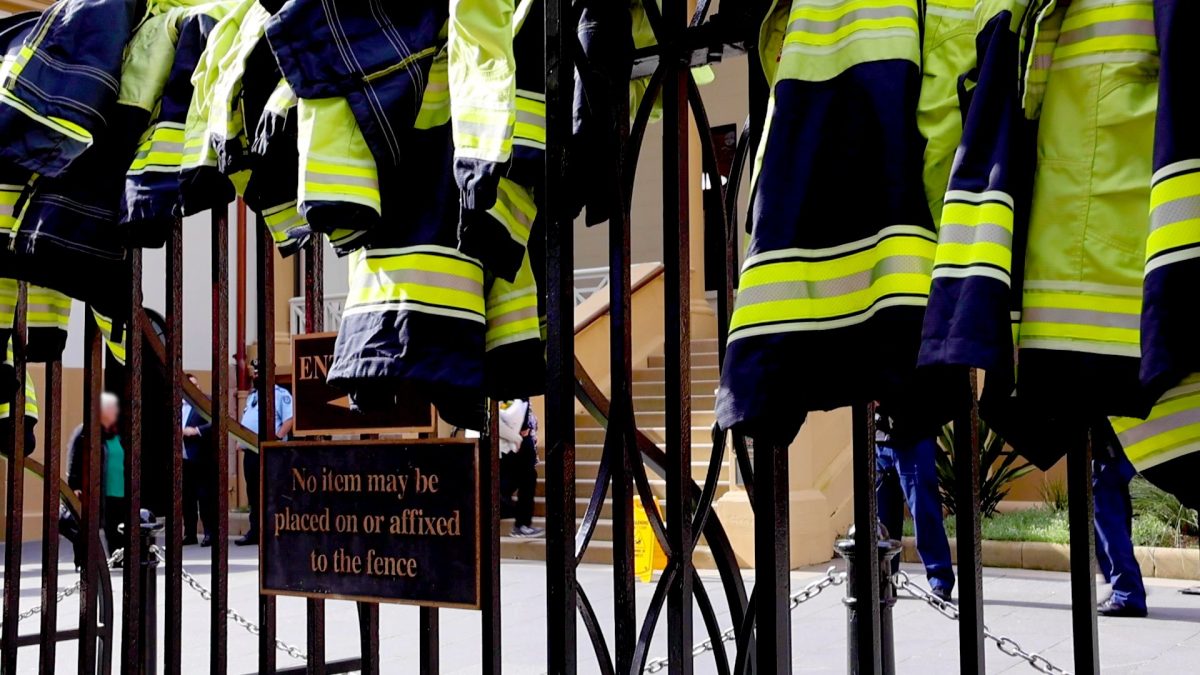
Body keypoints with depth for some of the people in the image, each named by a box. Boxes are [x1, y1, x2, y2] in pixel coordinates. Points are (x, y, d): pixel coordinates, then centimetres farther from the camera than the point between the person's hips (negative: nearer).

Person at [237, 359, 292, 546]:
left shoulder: (280, 394, -3)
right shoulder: (251, 396, 23)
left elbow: (289, 419, -14)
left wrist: (278, 438, -24)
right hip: (251, 451, 8)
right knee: (253, 493, 10)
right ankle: (255, 531, 15)